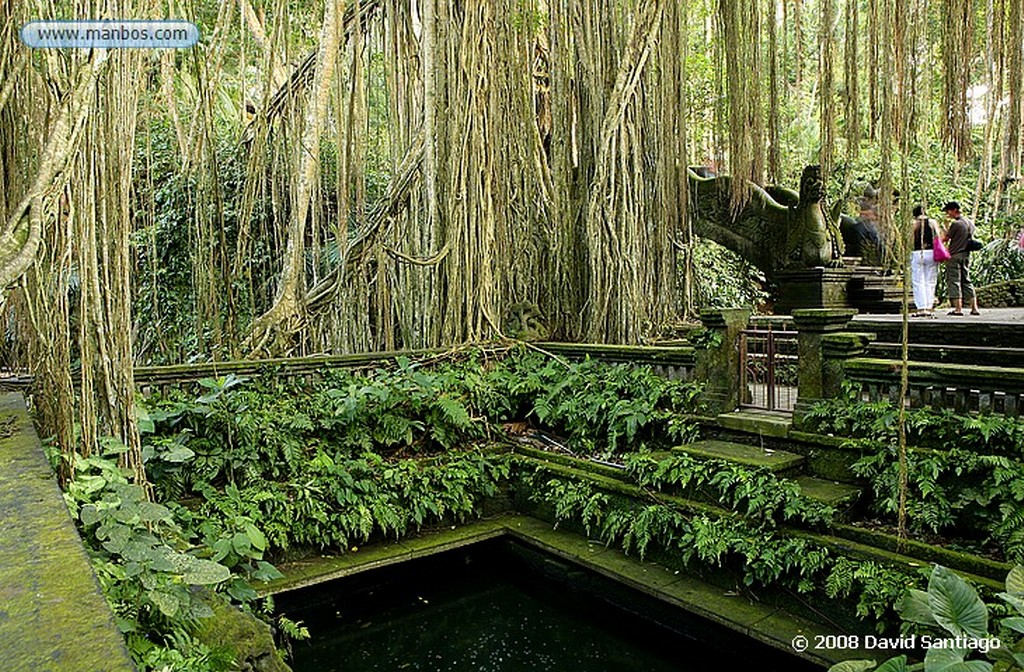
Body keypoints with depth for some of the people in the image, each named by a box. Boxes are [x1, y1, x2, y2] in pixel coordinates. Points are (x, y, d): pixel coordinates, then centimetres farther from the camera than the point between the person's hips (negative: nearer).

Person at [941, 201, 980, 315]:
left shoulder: (955, 223, -14)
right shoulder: (970, 223, 11)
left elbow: (946, 238, -7)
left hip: (954, 256, -8)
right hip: (966, 255, 8)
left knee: (954, 281, -3)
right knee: (966, 281, 13)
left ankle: (958, 308, -6)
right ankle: (974, 308, 11)